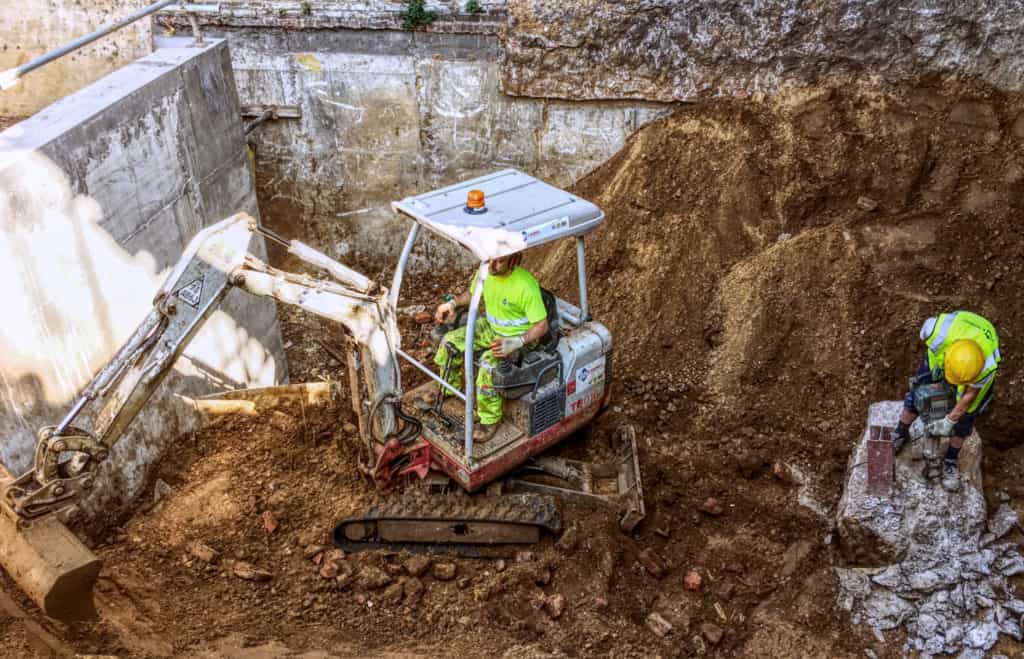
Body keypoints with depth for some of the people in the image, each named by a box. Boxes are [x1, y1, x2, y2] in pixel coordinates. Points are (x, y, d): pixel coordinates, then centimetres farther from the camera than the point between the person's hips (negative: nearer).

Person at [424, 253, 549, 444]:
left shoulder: (526, 285, -31)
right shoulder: (486, 270, -11)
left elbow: (542, 326, -24)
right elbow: (472, 294, 12)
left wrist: (515, 343, -37)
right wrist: (453, 304, -6)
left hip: (518, 336, -7)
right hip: (490, 327, 7)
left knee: (488, 365, -31)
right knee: (450, 342, -1)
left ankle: (490, 419, -12)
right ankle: (450, 387, 24)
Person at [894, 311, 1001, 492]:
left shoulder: (987, 365, -42)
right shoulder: (939, 333, -45)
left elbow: (970, 395, -22)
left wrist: (949, 421, -16)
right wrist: (935, 366, -4)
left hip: (977, 364, -1)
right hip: (940, 354, 2)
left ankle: (950, 461, 19)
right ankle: (901, 435, 30)